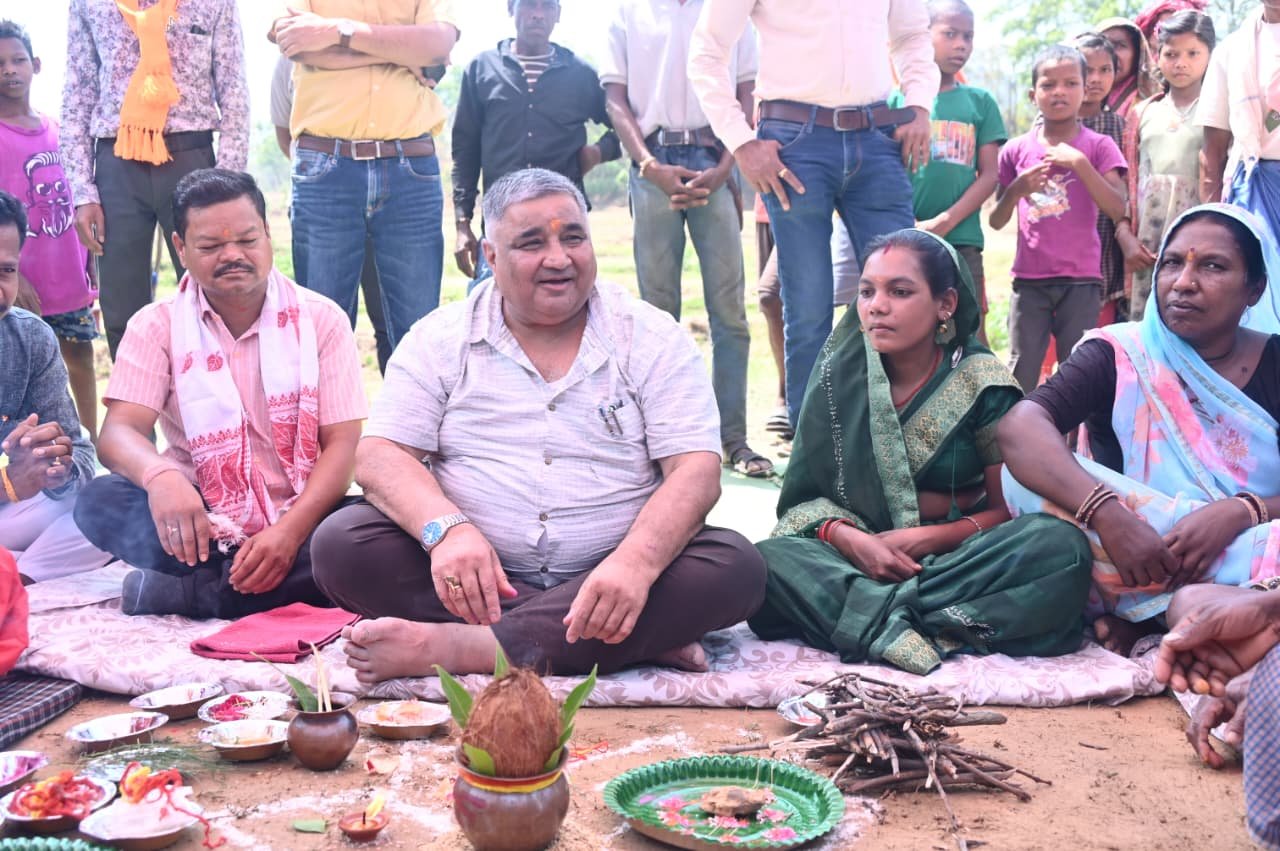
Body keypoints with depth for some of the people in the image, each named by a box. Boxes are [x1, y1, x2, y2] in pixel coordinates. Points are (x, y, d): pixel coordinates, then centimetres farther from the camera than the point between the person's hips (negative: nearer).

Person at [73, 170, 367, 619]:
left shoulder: (321, 319, 0)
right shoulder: (156, 326, 3)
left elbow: (343, 444, -6)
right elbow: (120, 432, -9)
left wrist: (290, 531, -23)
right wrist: (160, 475, -35)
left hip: (299, 520, -1)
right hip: (203, 527, 1)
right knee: (100, 501, -26)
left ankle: (189, 591, -26)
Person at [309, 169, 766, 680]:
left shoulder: (653, 339, 2)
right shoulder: (441, 338, 5)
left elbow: (695, 473, -8)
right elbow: (381, 458, -4)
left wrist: (636, 563, -29)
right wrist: (446, 529, -27)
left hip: (610, 577, 0)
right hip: (476, 578, 1)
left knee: (735, 567, -26)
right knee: (341, 543, -23)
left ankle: (454, 647, -34)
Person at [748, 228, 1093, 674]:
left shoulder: (983, 382, -2)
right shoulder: (839, 376, 2)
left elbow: (1007, 509, -1)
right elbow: (804, 495, 2)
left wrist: (928, 539, -17)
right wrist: (844, 536, -20)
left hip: (961, 557, 0)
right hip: (856, 556, 0)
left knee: (1063, 546, -29)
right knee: (769, 560, -30)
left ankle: (871, 616, -29)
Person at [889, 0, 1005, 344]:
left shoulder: (980, 102, 10)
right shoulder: (897, 98, 6)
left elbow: (989, 175, 4)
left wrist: (944, 221, -9)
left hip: (961, 240, 1)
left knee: (972, 335, -1)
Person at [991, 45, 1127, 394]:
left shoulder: (1098, 146, 2)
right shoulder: (1017, 150, 6)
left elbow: (1117, 208, -10)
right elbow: (997, 221, 9)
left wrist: (1079, 162, -16)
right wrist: (1017, 189, -11)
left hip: (1081, 280, -1)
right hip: (1029, 278, 2)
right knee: (1021, 373, 2)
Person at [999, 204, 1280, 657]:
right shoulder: (1120, 356, -1)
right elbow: (1019, 428, -21)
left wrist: (1240, 512, -27)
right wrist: (1107, 514, -36)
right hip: (1131, 565, 0)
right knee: (1027, 474, -26)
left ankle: (1142, 617, -20)